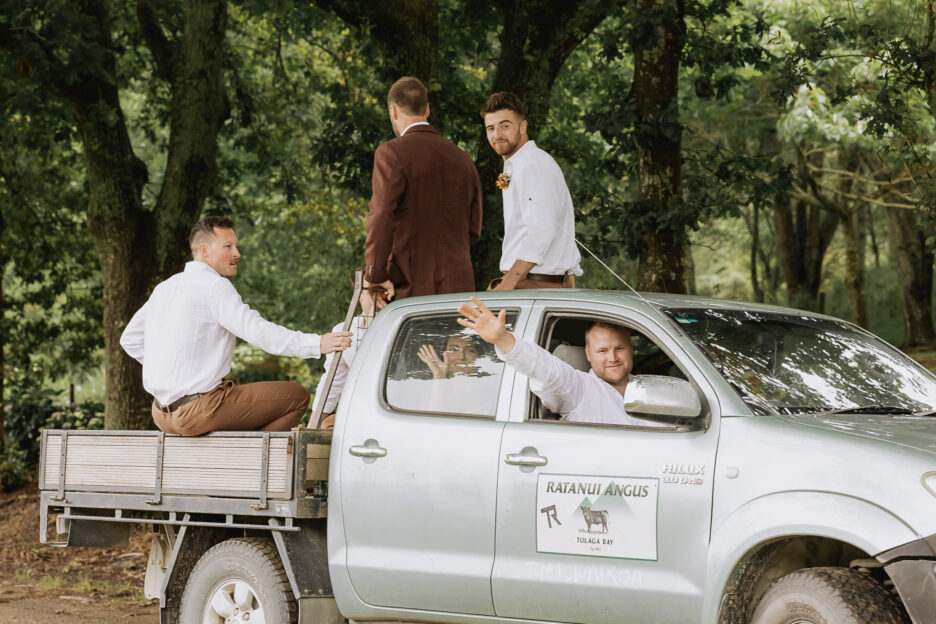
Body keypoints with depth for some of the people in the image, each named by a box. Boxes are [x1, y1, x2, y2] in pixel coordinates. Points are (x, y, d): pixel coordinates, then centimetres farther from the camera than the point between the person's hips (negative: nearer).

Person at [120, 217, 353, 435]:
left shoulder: (165, 287, 15)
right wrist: (317, 344, -26)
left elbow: (130, 340, 22)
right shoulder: (214, 286, -11)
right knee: (297, 396, -3)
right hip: (199, 410, -9)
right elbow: (259, 332, -22)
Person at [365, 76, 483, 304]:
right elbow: (473, 230, 19)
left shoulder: (390, 154, -5)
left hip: (412, 288, -6)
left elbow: (381, 218, -15)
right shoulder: (462, 158, 15)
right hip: (459, 286, 6)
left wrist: (373, 278, -12)